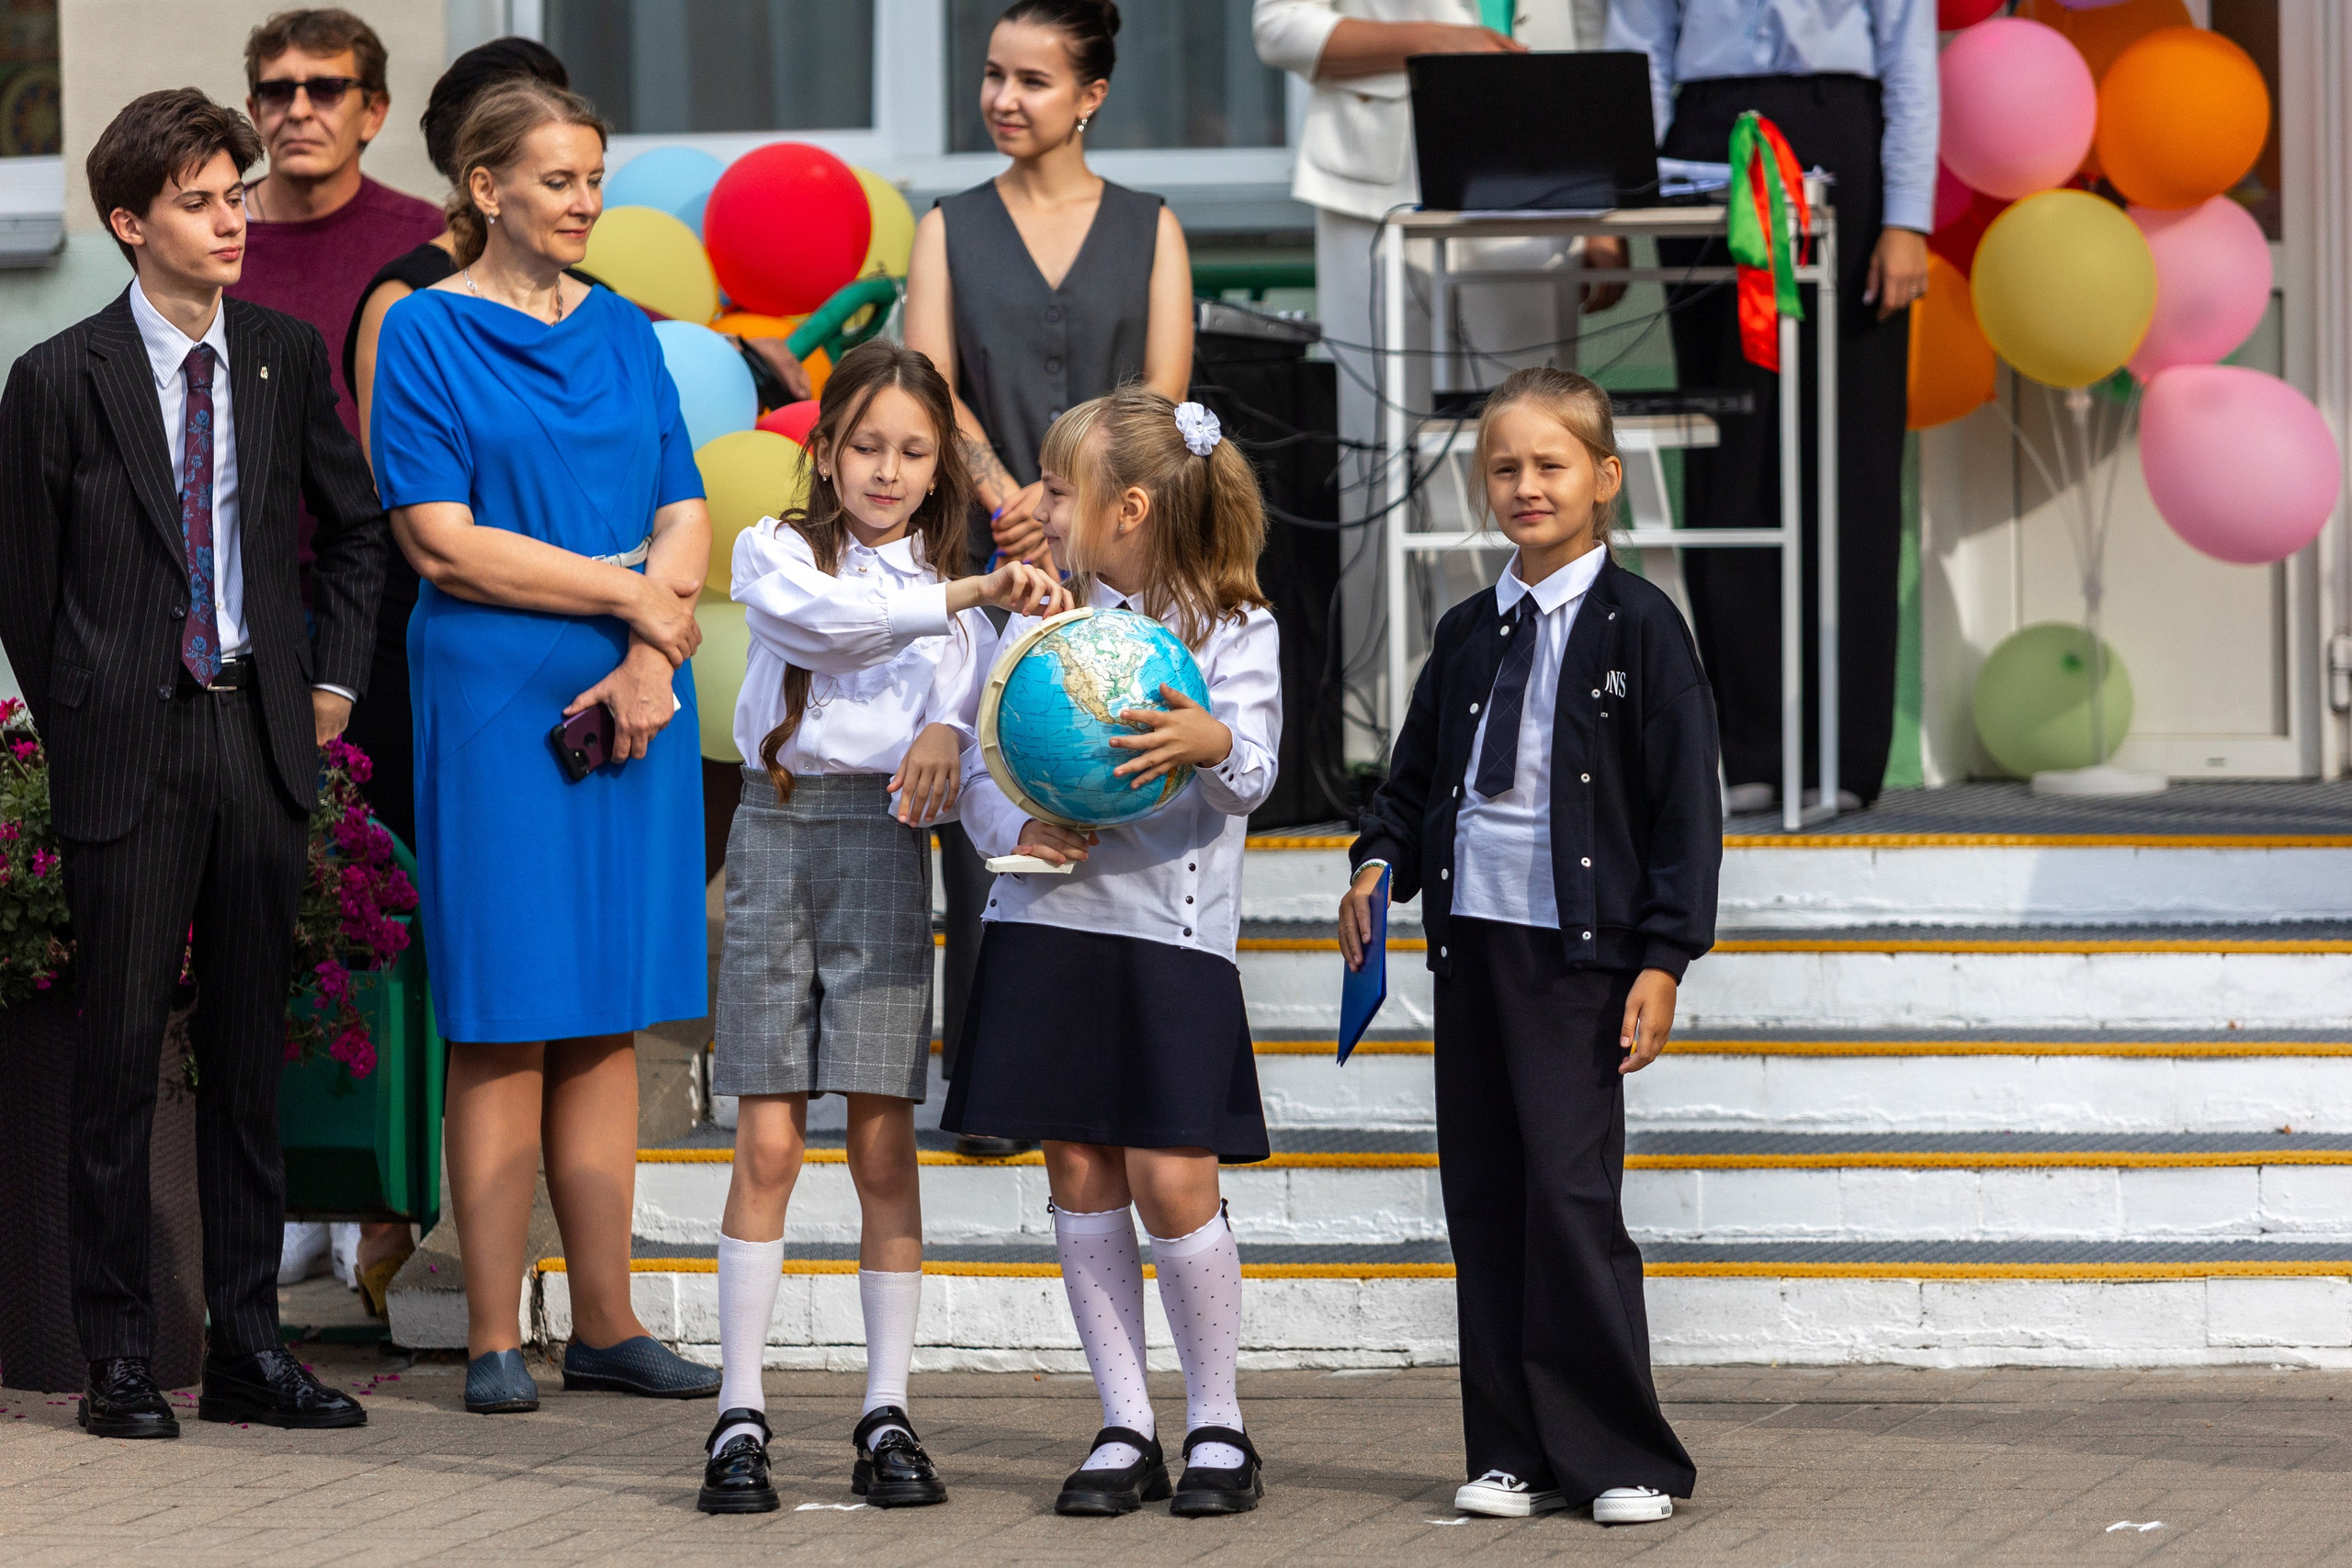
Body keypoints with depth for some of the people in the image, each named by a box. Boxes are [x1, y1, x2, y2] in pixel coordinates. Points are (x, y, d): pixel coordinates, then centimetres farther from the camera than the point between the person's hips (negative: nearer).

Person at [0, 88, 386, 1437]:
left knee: (252, 1051, 8)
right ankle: (120, 1357, 5)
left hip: (265, 735, 4)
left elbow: (358, 526, 19)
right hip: (132, 751, -4)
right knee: (122, 1050, -1)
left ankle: (249, 1347, 13)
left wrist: (335, 676, 12)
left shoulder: (287, 356, 6)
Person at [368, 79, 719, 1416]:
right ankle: (495, 1338, 0)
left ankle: (608, 1324, 10)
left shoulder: (624, 334, 13)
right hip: (497, 702, -5)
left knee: (610, 1016, 6)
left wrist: (652, 657, -8)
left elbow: (685, 521, 9)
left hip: (633, 705, 5)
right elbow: (444, 543, -9)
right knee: (508, 1019, -4)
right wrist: (628, 589, -10)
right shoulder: (427, 333, -2)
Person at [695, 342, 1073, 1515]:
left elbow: (959, 698, 3)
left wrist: (946, 734, -21)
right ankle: (741, 1414, -1)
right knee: (768, 1143, -4)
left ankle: (888, 1416, 3)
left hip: (887, 839, 2)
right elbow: (817, 614, -15)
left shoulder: (949, 598, 15)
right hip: (780, 832, -2)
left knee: (883, 1143, -1)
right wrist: (963, 594, -24)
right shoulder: (774, 550, 7)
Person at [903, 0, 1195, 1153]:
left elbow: (1160, 397, 0)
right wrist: (1006, 500, -16)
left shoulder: (1148, 231, 8)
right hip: (987, 556, 0)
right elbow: (930, 389, 0)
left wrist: (1062, 501, -12)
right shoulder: (952, 230, 10)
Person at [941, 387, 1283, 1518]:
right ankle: (1124, 1427, 11)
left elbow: (1250, 778, -12)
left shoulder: (1233, 628, 1)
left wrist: (1212, 744, -34)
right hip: (1048, 920, 4)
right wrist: (1019, 830, -13)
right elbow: (981, 766, 8)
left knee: (1173, 1180, -9)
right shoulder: (1038, 620, 11)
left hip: (1171, 928, -3)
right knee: (1079, 1172, 3)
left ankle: (1216, 1426, 6)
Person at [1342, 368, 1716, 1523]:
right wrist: (1380, 866, 2)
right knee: (1483, 1194, 5)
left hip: (1578, 948, -6)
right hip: (1470, 936, 6)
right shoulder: (1468, 635, 14)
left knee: (1571, 1188, -11)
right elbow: (1415, 778, 23)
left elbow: (1685, 806, -4)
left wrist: (1663, 959, -10)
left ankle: (1621, 1459, -2)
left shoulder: (1638, 627, -2)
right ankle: (1515, 1452, 11)